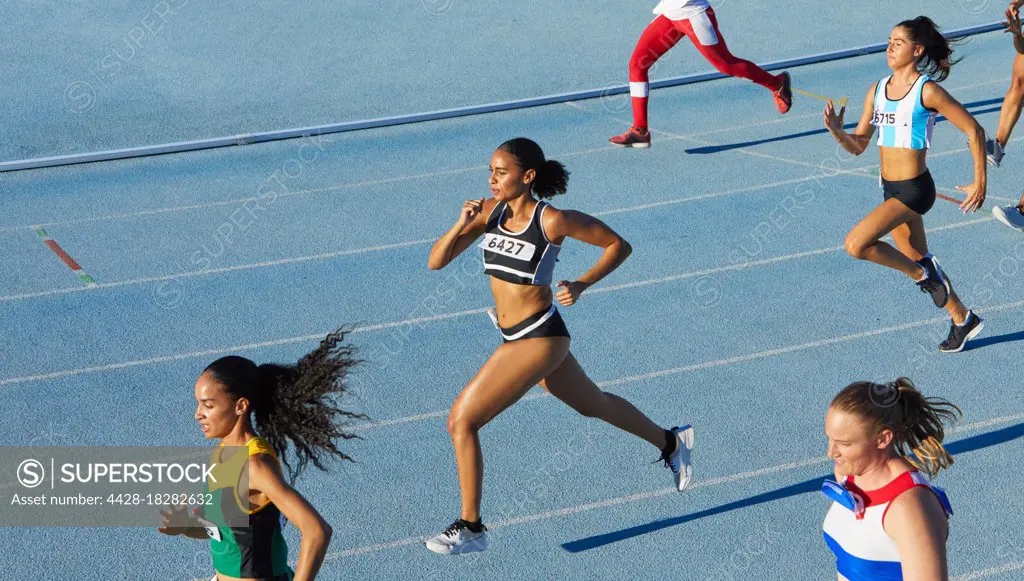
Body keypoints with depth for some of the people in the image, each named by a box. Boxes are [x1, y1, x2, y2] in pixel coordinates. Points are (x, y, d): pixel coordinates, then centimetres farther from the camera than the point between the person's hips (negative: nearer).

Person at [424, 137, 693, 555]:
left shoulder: (552, 219, -19)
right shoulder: (490, 210, -2)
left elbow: (619, 245, -8)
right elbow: (436, 262, -5)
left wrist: (581, 285, -18)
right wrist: (461, 225, -20)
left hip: (539, 337, -8)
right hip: (516, 335, 8)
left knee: (461, 421, -11)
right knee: (593, 405, 27)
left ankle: (470, 528, 2)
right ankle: (670, 442, 50)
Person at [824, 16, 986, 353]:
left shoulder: (928, 91, -14)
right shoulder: (878, 90, 5)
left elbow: (974, 130, -9)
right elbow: (858, 145, 7)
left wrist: (980, 182, -8)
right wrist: (837, 132, -14)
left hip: (914, 190, -8)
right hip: (890, 189, 8)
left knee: (856, 244, -20)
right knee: (917, 260, 18)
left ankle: (923, 274, 1)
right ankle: (963, 320, 37)